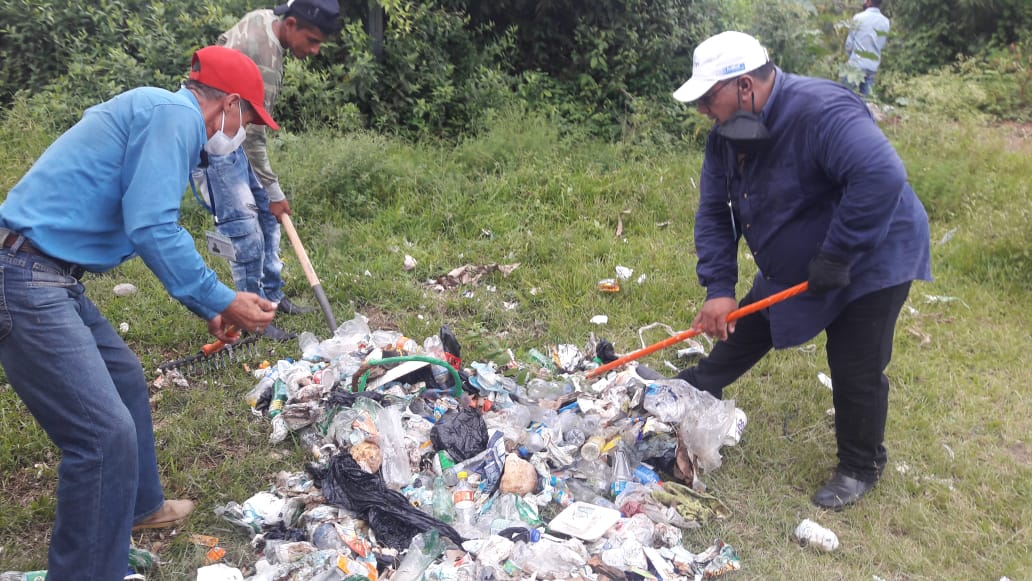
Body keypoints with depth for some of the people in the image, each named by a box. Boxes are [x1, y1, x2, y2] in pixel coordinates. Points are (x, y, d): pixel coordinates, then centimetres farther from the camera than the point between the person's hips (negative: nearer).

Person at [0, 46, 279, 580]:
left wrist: (208, 309, 26)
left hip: (48, 279, 11)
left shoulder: (160, 115, 20)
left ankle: (138, 507, 41)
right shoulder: (176, 115, -12)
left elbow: (159, 231, 27)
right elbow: (152, 230, -21)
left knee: (123, 378, 23)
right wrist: (223, 303, -12)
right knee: (105, 432, -12)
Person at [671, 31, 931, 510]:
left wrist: (836, 257, -35)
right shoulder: (727, 134, -6)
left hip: (869, 264, -7)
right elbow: (714, 213, -3)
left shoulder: (821, 111, -33)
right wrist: (718, 287, -13)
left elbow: (882, 177, -43)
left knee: (856, 373, 2)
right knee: (745, 332, 18)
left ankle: (859, 469, 25)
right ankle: (698, 389, 42)